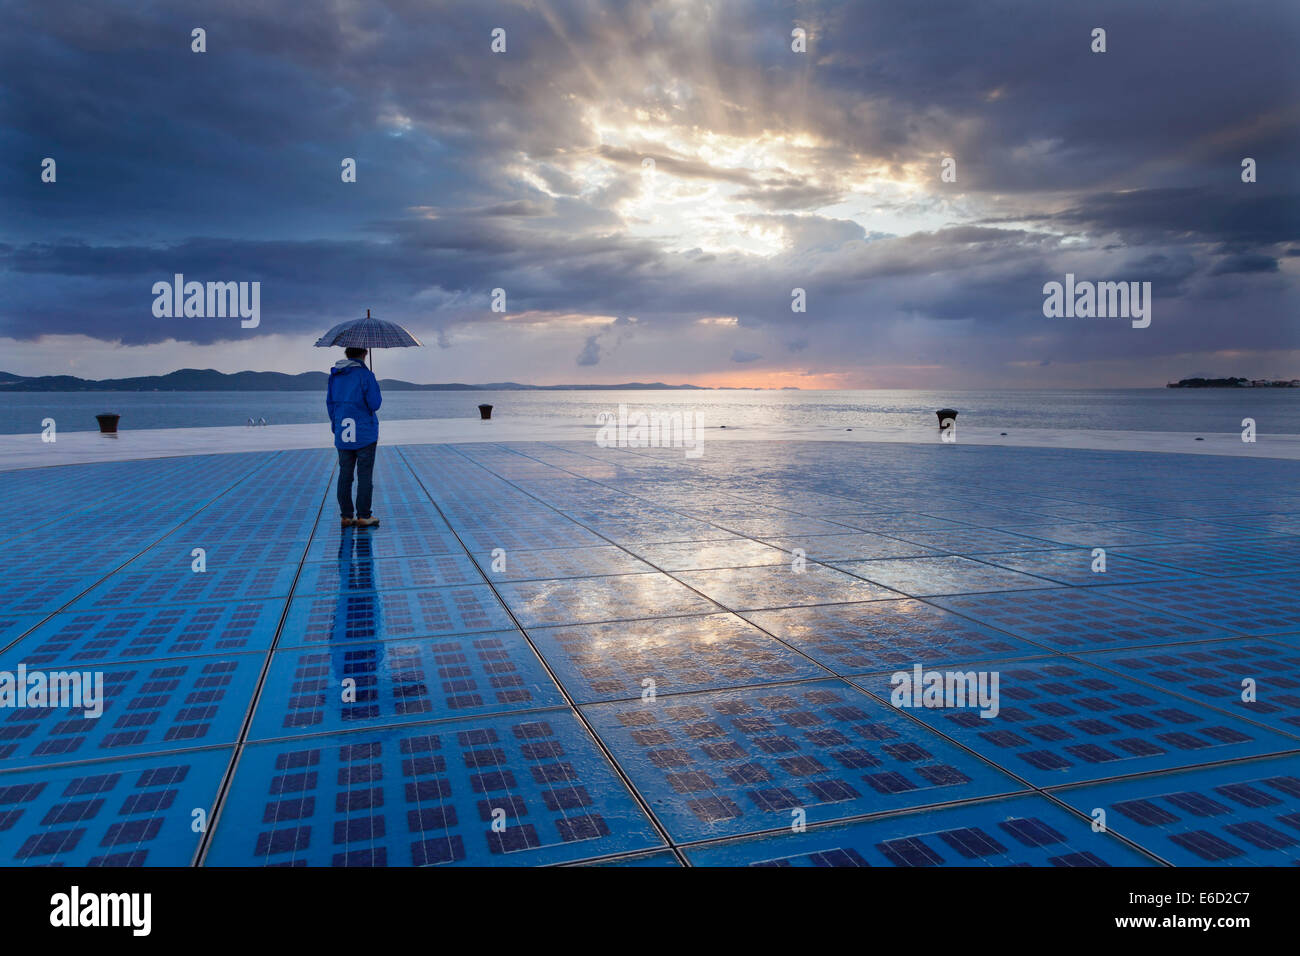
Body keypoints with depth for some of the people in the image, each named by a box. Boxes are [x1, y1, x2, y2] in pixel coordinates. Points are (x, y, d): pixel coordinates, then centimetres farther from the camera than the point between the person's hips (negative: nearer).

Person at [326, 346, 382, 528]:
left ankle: (346, 516, 12)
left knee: (345, 475, 8)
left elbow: (330, 403, 12)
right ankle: (363, 516, 2)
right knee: (365, 475, 0)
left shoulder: (334, 375, 7)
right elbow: (375, 404, -12)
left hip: (342, 435, 5)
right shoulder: (365, 375, -11)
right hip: (365, 434, -5)